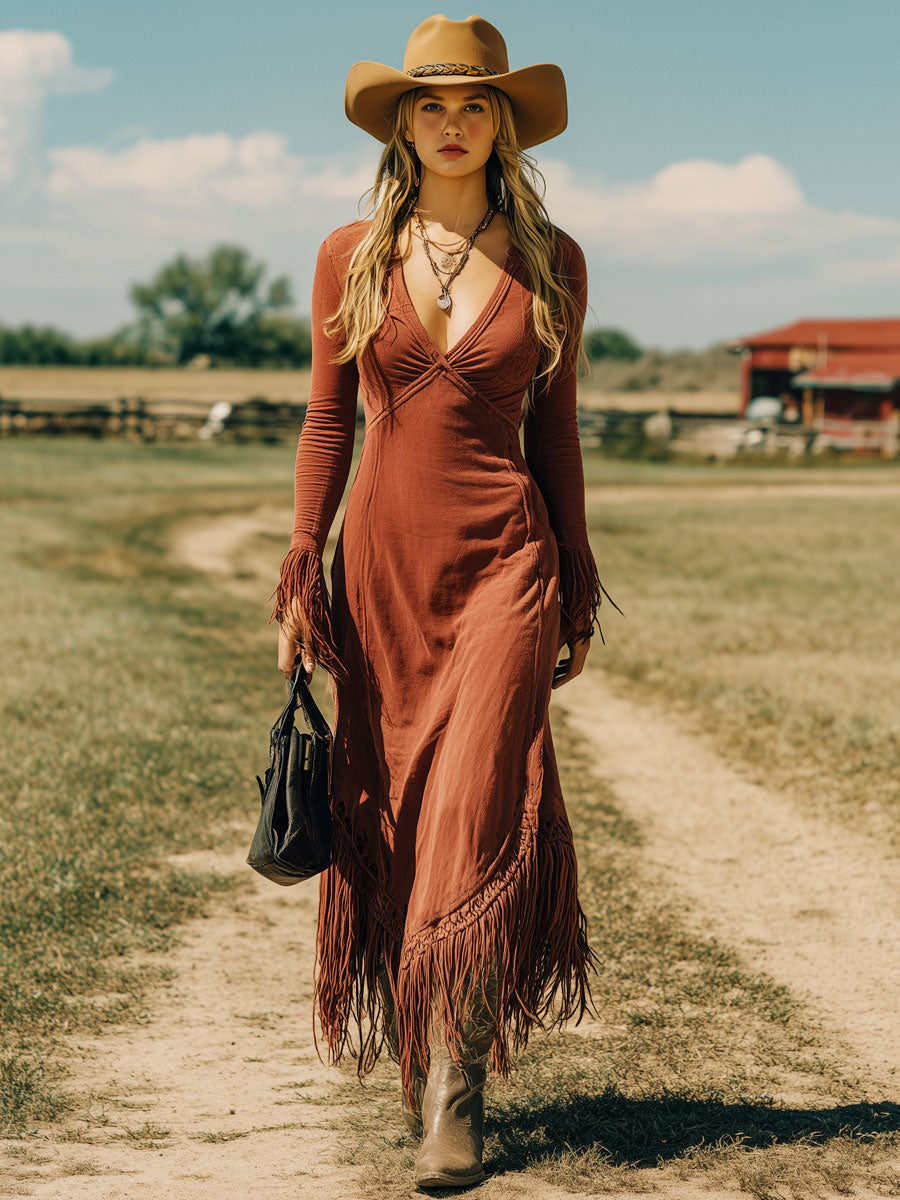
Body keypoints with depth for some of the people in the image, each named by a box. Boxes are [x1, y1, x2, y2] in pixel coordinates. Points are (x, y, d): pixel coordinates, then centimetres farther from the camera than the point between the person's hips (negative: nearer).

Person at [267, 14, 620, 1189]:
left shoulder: (549, 258, 4)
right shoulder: (351, 255, 4)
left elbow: (555, 428, 8)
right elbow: (327, 421, 7)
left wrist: (578, 594, 7)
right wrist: (298, 575, 2)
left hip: (503, 561, -2)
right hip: (384, 558, 2)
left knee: (475, 815, -12)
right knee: (392, 815, 7)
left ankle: (458, 1088, -3)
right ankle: (419, 1053, 26)